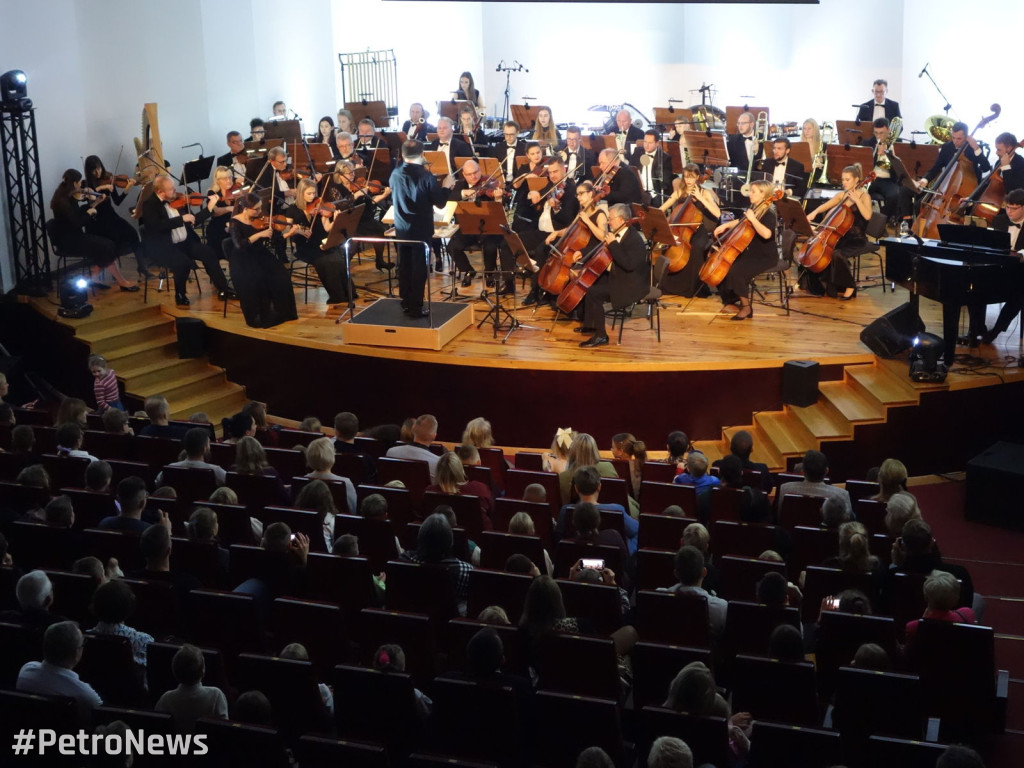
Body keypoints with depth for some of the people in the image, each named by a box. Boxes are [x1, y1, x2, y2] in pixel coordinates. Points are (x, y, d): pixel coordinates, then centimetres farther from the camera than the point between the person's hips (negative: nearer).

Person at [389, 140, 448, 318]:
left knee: (404, 266, 14)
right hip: (421, 229, -5)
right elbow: (440, 203, -12)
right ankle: (416, 307, 4)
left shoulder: (395, 175, -2)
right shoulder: (426, 176, -17)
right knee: (419, 268, 2)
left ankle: (406, 303, 23)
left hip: (401, 229, 5)